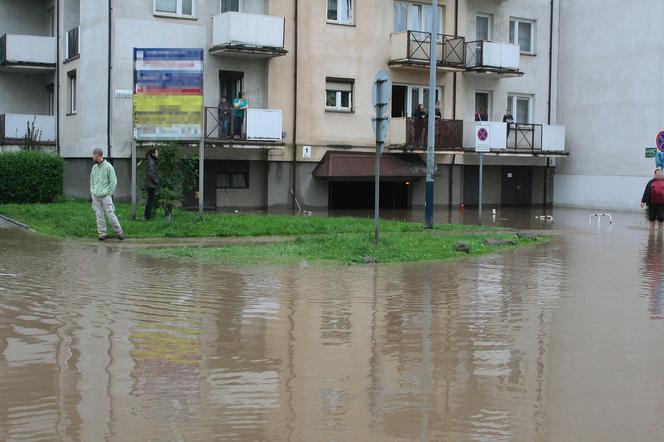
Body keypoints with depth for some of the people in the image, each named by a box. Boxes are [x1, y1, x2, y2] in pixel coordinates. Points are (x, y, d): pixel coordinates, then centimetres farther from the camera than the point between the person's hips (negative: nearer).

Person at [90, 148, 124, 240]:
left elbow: (113, 181, -7)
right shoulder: (94, 167, 10)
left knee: (110, 214, -5)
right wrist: (92, 191, 10)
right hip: (95, 196, 6)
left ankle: (119, 232, 6)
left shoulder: (108, 167, -8)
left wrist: (109, 193, -9)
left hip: (105, 196, -6)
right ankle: (102, 233, 12)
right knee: (99, 215, 6)